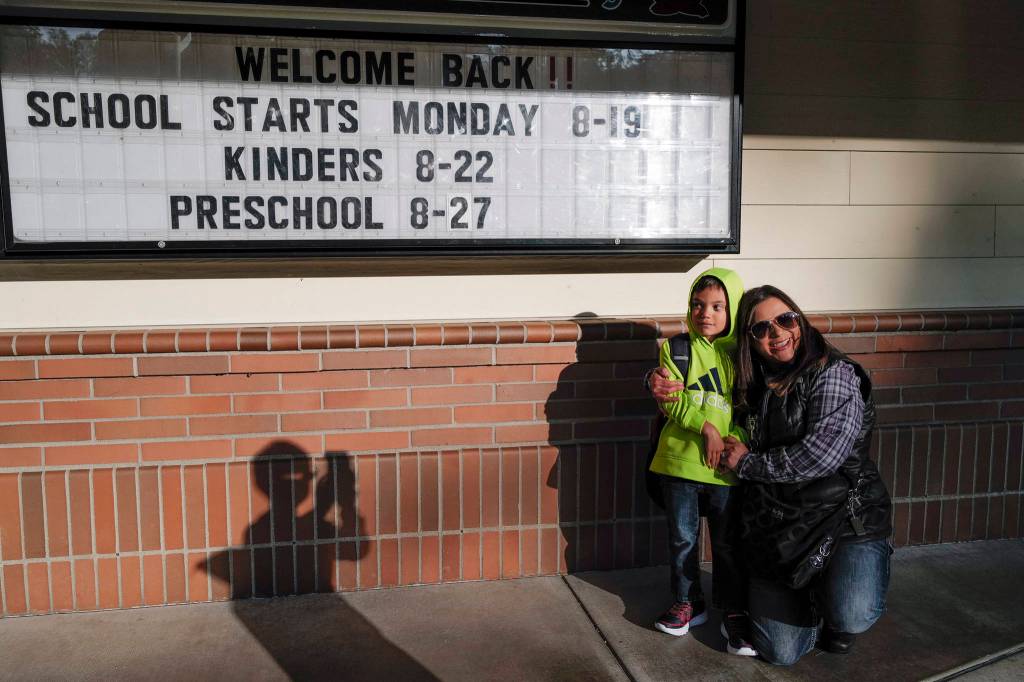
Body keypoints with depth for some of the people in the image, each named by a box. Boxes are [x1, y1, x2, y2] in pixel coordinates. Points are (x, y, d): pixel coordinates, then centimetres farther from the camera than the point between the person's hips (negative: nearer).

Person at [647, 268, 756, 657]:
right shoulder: (676, 349, 1)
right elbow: (670, 401, -6)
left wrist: (737, 436, -16)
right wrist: (705, 427, -17)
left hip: (727, 465, 0)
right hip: (680, 460, 0)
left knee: (728, 543, 9)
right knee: (683, 537, 13)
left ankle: (735, 615, 24)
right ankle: (688, 604, 32)